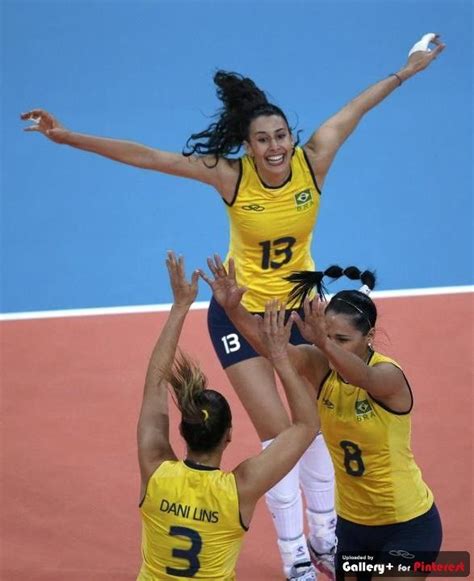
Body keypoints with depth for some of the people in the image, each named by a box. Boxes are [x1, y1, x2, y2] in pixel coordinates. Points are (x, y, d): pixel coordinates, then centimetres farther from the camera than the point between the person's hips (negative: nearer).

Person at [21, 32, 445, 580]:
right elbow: (143, 156, -22)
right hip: (241, 313, -3)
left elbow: (358, 106, -3)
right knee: (278, 433, -4)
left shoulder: (314, 160, -18)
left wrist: (408, 68, 8)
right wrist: (69, 137, -26)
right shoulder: (231, 176, -22)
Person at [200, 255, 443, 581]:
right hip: (352, 522, 5)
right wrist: (233, 308, -46)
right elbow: (268, 344, -28)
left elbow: (362, 376, -46)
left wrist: (323, 342, -65)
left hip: (408, 527, -5)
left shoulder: (389, 375, -22)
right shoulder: (320, 366, -10)